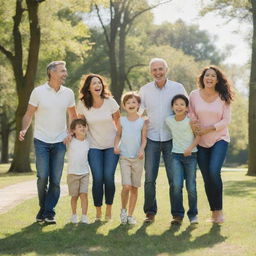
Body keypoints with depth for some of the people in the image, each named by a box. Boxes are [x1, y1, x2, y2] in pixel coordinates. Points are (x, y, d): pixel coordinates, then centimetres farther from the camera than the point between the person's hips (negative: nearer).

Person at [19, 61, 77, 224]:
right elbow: (29, 114, 1)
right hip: (42, 141, -2)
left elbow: (73, 115, 17)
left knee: (55, 180, -1)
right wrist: (24, 129, -17)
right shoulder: (38, 92, -4)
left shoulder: (68, 93, 5)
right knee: (42, 177, -7)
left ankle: (49, 212, 8)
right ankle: (43, 209, 14)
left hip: (60, 142, 2)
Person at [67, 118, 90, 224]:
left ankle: (84, 216, -5)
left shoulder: (88, 142, 3)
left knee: (84, 194, -8)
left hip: (85, 173, 1)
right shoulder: (70, 141, -2)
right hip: (72, 173, -1)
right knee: (74, 196, 6)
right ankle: (74, 215, 21)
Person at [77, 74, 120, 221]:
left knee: (109, 177, -9)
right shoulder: (82, 105, -6)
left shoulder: (110, 102, -8)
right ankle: (98, 212, 4)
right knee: (97, 178, -9)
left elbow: (118, 121, 1)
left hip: (112, 145, 0)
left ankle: (109, 210, 7)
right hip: (94, 147, 0)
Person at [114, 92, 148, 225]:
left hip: (138, 158, 1)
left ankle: (130, 215, 18)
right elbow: (118, 135, 12)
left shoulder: (142, 121, 1)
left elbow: (144, 138, 1)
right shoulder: (121, 120, 3)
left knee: (134, 187, 6)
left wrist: (142, 150, -16)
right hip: (124, 157, -1)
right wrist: (116, 146, -6)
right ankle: (123, 209, 10)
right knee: (126, 186, -14)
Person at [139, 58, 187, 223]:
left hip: (172, 139, -1)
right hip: (152, 139, 1)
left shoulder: (178, 88, 2)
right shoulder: (144, 90, 5)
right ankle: (150, 212, 10)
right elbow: (138, 112, 11)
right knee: (150, 178, -1)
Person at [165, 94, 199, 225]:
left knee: (191, 187, 1)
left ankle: (193, 214, 19)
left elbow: (198, 136, -6)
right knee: (176, 185, -15)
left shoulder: (190, 121, -9)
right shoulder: (168, 120, 0)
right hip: (176, 155, 2)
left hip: (190, 155, -2)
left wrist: (190, 148, -17)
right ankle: (177, 215, -6)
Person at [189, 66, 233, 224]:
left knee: (214, 171, -21)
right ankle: (214, 212, 15)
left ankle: (219, 209, -8)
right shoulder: (194, 95, 1)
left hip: (220, 139, -2)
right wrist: (194, 125, -15)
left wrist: (207, 129, -14)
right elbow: (191, 116, 7)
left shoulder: (223, 97, -3)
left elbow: (226, 120, -5)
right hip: (201, 142, 2)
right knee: (207, 178, 3)